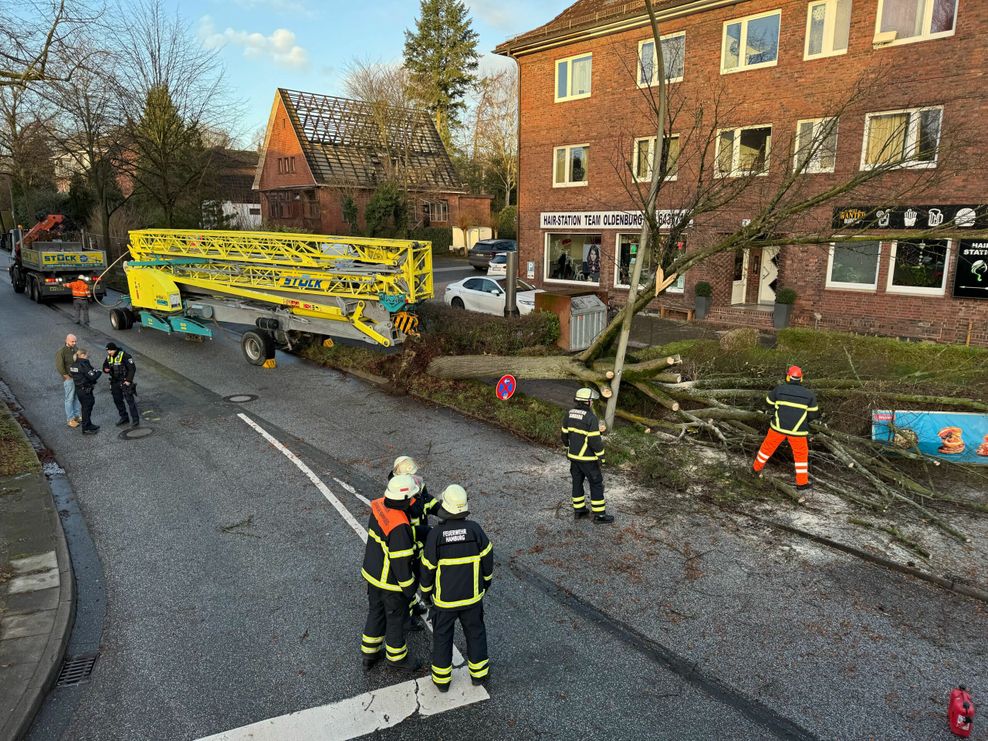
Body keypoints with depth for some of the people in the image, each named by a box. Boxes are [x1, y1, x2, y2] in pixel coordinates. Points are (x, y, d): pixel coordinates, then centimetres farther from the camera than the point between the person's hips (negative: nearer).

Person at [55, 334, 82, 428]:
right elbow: (59, 367, -19)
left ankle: (77, 415, 27)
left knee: (78, 398, 14)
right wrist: (67, 377, -14)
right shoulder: (61, 352, -15)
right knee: (69, 399, 2)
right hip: (69, 379, -6)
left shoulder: (75, 349, 5)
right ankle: (70, 420, 10)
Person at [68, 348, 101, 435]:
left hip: (78, 388, 9)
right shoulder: (83, 364, -20)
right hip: (85, 389, -9)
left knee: (86, 407, 20)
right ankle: (86, 429, 7)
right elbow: (92, 376, -24)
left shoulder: (74, 364, 7)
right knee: (87, 408, 0)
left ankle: (88, 425, 33)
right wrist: (98, 373, -3)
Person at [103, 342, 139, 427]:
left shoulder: (124, 356, -15)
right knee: (117, 400, 13)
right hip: (115, 382, 7)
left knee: (130, 400, -7)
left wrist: (128, 380, -19)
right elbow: (105, 366, 19)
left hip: (125, 382, -7)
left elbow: (132, 368, -16)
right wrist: (106, 369, -7)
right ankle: (123, 417, 27)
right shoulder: (108, 357, 6)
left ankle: (135, 419, -1)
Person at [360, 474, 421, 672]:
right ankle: (396, 657, 37)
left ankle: (369, 654, 42)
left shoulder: (378, 506, -11)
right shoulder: (399, 527, -35)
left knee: (375, 612, 25)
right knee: (396, 619, 16)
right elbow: (400, 562, -27)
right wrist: (410, 588, -13)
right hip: (392, 581, -7)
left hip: (372, 573, 8)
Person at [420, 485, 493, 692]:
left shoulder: (436, 533, -22)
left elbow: (428, 566, -12)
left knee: (442, 635, 19)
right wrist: (486, 580, 15)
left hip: (444, 597, -1)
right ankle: (479, 673, 35)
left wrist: (426, 590, 7)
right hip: (472, 595, 1)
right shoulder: (474, 529, -17)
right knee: (475, 632, 22)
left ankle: (442, 679, 31)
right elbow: (487, 557, -5)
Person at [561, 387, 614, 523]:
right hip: (587, 458, -7)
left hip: (574, 455, 7)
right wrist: (601, 457, -12)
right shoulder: (591, 418, -24)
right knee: (596, 484, 5)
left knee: (577, 481, 18)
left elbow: (565, 434, 7)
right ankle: (599, 515, 13)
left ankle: (578, 510, 29)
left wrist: (568, 449, 22)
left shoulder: (570, 414, -2)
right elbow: (595, 440, -23)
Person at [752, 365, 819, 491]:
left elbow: (769, 402, 5)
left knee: (768, 446, 22)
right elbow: (813, 414, -1)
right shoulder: (809, 394, -9)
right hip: (797, 430, 0)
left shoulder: (779, 389, -11)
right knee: (801, 454, 17)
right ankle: (802, 483, 21)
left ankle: (757, 468, 39)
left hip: (778, 427, 1)